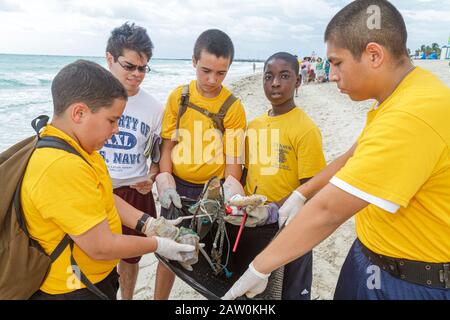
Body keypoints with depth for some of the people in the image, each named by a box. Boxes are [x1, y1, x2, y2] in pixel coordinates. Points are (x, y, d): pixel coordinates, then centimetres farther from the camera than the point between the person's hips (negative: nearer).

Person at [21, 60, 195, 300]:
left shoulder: (73, 146, -2)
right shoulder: (62, 168, -32)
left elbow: (103, 199, 7)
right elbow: (101, 247, -27)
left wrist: (150, 224, 0)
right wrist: (158, 244, -14)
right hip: (72, 291, -8)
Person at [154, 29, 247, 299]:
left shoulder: (233, 107, -9)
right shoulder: (178, 97, -2)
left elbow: (233, 157, -6)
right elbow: (167, 145, 0)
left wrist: (230, 197, -15)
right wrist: (166, 185, -8)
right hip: (178, 188, 2)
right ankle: (159, 297, 35)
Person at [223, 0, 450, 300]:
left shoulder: (412, 117, -32)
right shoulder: (401, 95, 2)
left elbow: (327, 211, -31)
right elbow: (352, 158, 14)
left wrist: (259, 268, -22)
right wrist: (301, 193, 10)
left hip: (416, 281, -8)